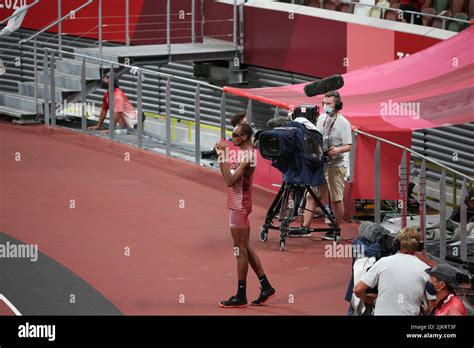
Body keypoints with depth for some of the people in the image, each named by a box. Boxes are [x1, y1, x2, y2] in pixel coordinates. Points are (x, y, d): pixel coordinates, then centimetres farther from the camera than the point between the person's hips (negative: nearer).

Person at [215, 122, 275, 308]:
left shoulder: (247, 156, -18)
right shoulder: (243, 153, 12)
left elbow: (230, 181, -24)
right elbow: (228, 177, 15)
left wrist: (223, 157, -24)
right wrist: (221, 156, 6)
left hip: (239, 206, -10)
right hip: (238, 205, 10)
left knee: (241, 251, -3)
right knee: (245, 249, 15)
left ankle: (241, 296, 3)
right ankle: (266, 287, 20)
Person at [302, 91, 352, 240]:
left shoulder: (343, 123, -9)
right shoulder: (321, 118, 10)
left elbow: (349, 146, -11)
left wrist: (338, 150, -29)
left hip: (336, 165, -6)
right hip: (319, 162, 7)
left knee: (336, 199, 0)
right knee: (311, 195, 5)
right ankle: (305, 226, 9)